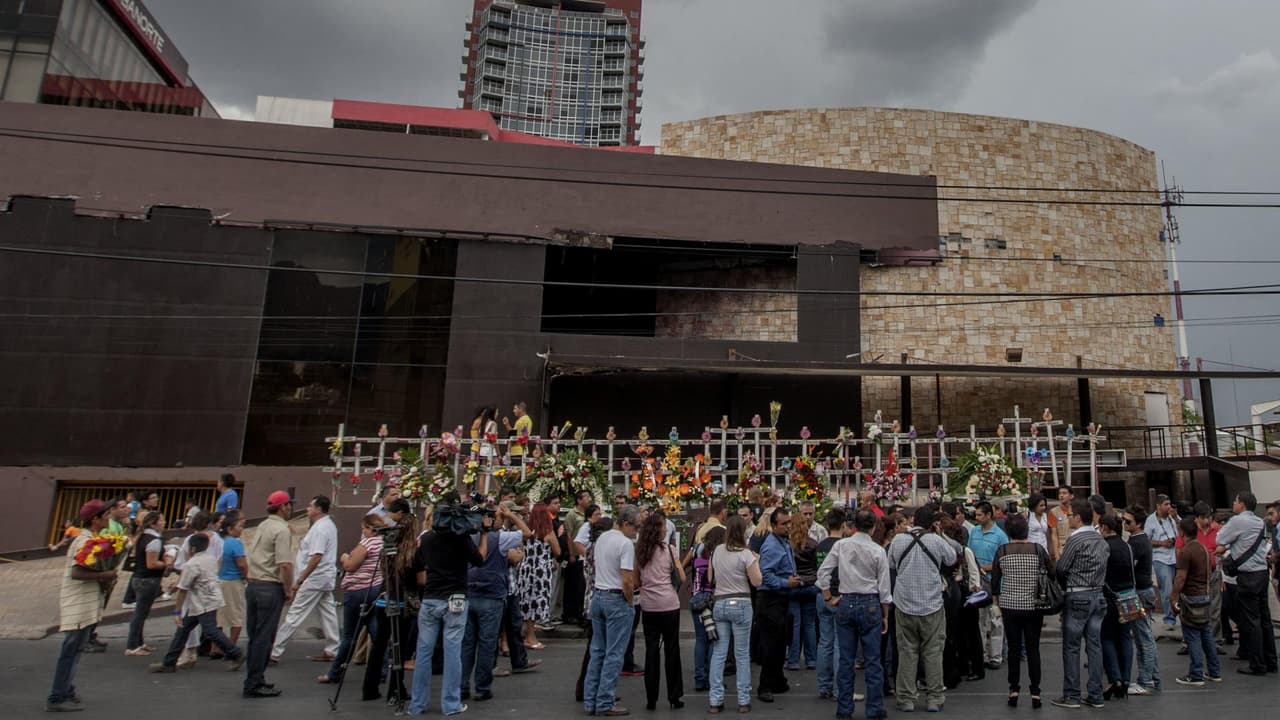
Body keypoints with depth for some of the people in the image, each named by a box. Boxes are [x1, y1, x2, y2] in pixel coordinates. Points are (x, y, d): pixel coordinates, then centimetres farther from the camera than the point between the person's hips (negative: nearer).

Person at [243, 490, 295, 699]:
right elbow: (285, 564, -21)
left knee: (255, 636, 15)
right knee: (264, 638, -3)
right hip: (270, 588, -9)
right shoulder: (281, 530, -13)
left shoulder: (261, 527, 15)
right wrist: (289, 590, -10)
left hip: (252, 585, 9)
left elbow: (249, 555, 19)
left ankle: (254, 679, 24)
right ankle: (254, 685, 1)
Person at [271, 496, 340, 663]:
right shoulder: (329, 525, 14)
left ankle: (275, 652, 0)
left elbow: (316, 557, -24)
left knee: (295, 615, -5)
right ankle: (332, 651, 14)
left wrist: (300, 580, -20)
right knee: (327, 613, 10)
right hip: (326, 577, 10)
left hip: (315, 578, -10)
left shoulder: (319, 528, -18)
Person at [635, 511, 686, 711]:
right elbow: (681, 578, -5)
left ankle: (651, 699, 10)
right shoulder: (668, 549, -6)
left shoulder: (639, 551, 5)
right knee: (671, 650, 6)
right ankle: (674, 697, 12)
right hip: (669, 605, -3)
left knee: (651, 650, 8)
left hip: (648, 606, 4)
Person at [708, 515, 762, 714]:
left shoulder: (717, 551, 4)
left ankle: (715, 700, 7)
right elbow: (757, 582, -8)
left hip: (719, 604, 4)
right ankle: (743, 700, 12)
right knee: (742, 654, 6)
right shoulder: (745, 554, -11)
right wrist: (756, 562, 4)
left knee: (718, 653, 6)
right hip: (740, 604, -4)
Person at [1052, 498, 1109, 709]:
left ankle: (1071, 696, 5)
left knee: (1071, 647, 1)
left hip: (1077, 597, -7)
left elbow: (1061, 569, -11)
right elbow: (1102, 568, 12)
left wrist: (1065, 586, 7)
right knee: (1094, 645, 10)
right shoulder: (1101, 540, 8)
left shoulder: (1075, 539, -15)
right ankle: (1096, 695, 14)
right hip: (1098, 595, 7)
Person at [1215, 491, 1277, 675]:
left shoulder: (1238, 521, -14)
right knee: (1264, 618, 14)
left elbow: (1219, 540, -6)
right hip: (1262, 572, 8)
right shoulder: (1260, 522, 11)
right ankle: (1270, 662, 22)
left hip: (1248, 577, -8)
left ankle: (1257, 665, 1)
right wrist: (1226, 553, 12)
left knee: (1250, 620, -2)